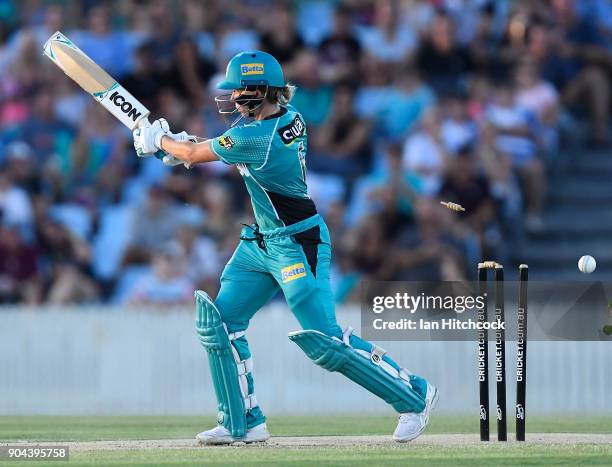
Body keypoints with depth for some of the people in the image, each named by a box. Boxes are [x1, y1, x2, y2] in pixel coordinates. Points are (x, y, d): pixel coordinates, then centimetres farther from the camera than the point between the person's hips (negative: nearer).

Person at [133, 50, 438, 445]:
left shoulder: (258, 137, -25)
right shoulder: (288, 117, 1)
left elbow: (193, 155, -12)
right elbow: (231, 145, 20)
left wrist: (158, 140, 8)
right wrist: (180, 142, 9)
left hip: (297, 246, -10)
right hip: (261, 242, 10)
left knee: (324, 342, -11)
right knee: (218, 322, 6)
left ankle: (415, 394, 2)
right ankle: (243, 423, 11)